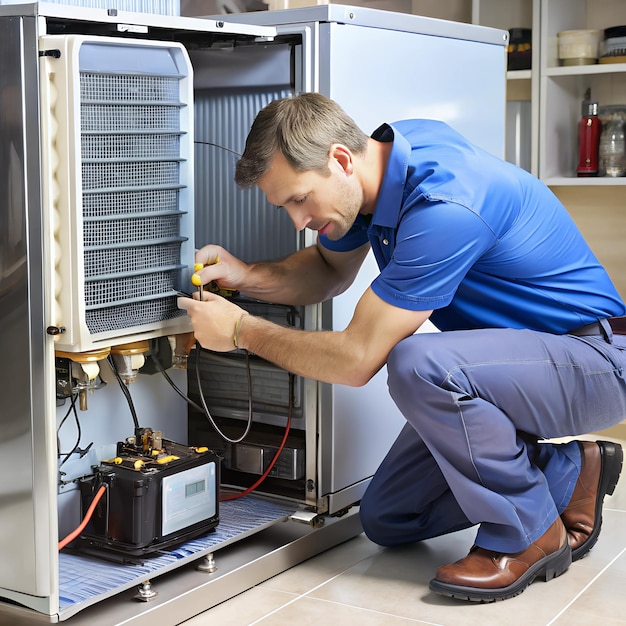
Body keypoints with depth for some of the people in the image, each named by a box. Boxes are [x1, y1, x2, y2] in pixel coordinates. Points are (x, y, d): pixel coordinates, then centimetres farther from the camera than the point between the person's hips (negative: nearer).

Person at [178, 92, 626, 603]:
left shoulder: (444, 208, -33)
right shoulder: (383, 155, -4)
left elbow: (356, 359, -29)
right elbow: (330, 271, 13)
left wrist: (240, 330, -15)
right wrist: (246, 276, -6)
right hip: (510, 352, 9)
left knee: (417, 365, -36)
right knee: (388, 520, 6)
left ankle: (526, 534, -14)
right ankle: (566, 473, 15)